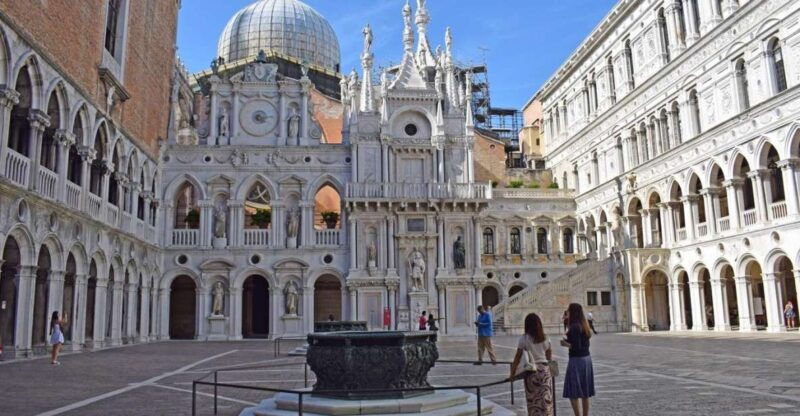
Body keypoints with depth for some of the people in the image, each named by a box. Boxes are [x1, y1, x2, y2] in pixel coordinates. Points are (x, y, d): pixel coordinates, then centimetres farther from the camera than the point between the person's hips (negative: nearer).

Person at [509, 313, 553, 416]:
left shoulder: (524, 339, -7)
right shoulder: (545, 339, 2)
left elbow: (517, 358, -4)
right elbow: (549, 358, 8)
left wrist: (513, 373, 4)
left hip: (531, 372, -2)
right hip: (545, 370, 2)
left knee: (533, 401, 9)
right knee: (546, 400, 5)